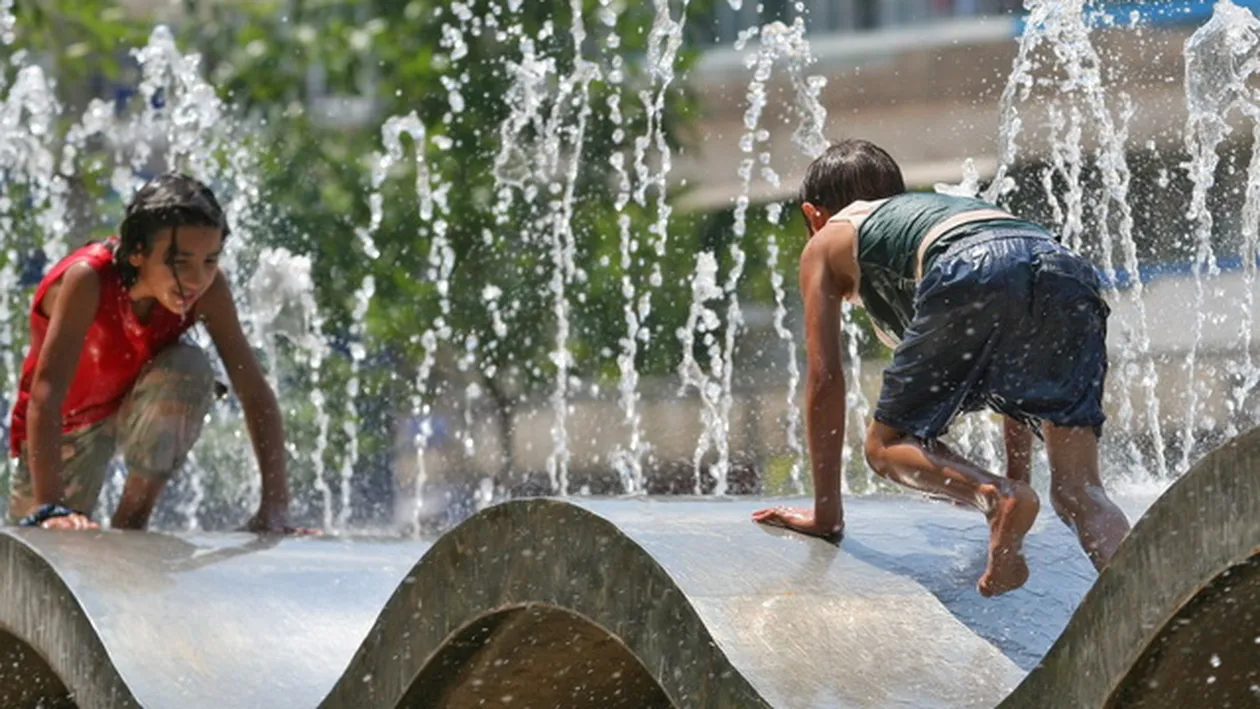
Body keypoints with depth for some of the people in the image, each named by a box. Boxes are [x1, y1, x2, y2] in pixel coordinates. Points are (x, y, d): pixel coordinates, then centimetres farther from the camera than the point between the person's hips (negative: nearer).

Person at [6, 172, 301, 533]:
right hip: (68, 423, -2)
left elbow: (256, 393, -24)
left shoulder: (207, 288, -25)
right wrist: (50, 508, -54)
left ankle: (133, 515, -15)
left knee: (190, 367, -29)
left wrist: (274, 508, -34)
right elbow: (45, 392, -44)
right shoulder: (87, 280, -37)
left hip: (140, 412, 2)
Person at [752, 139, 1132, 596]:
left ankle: (995, 497, -16)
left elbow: (825, 377, 26)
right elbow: (1017, 369, 49)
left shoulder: (828, 243, 33)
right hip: (1066, 269, 5)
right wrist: (1018, 475, 57)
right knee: (1078, 490, 5)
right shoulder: (938, 207, 47)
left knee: (889, 446, 12)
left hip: (972, 276, -5)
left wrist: (827, 514, 30)